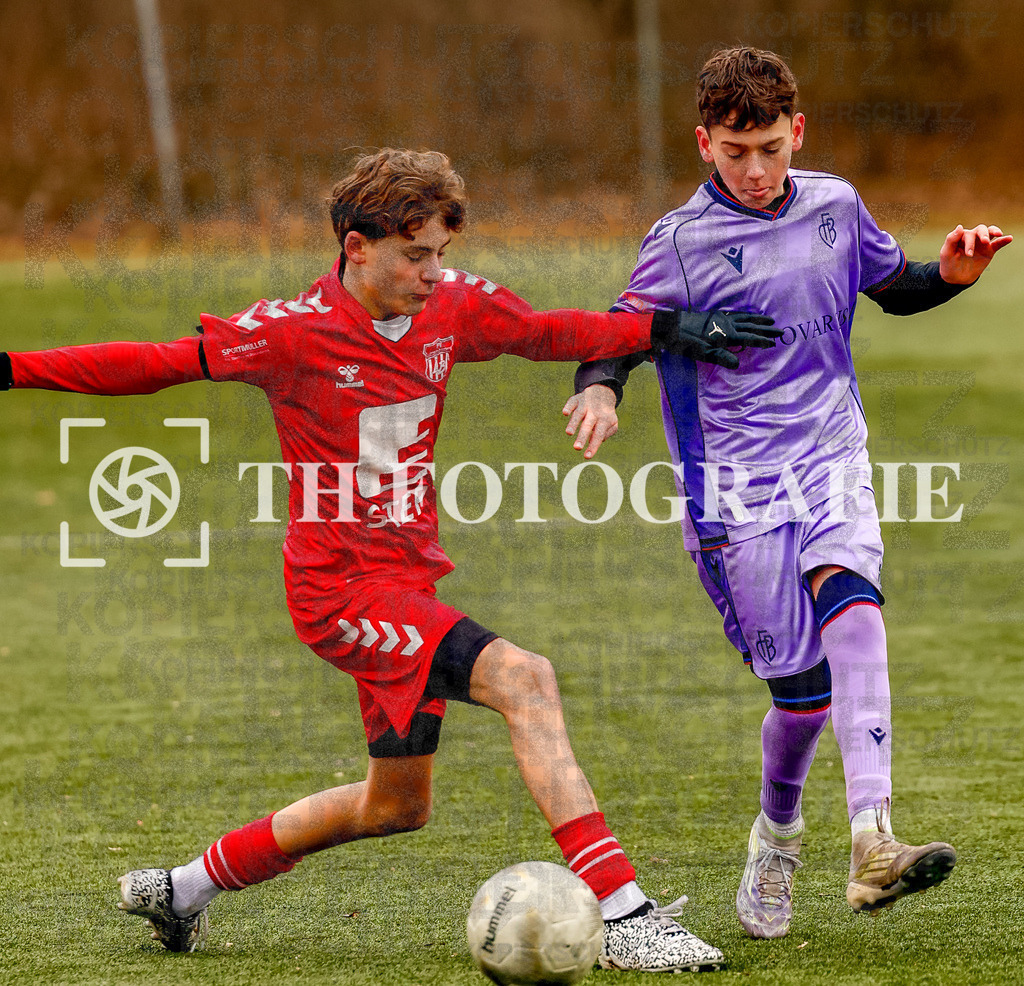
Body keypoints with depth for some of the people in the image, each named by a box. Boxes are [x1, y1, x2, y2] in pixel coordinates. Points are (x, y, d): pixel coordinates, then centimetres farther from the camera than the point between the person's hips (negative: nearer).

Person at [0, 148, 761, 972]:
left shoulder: (453, 305, 2)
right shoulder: (295, 331, -15)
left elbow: (547, 333, 18)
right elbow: (155, 365, -11)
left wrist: (663, 330, 11)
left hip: (409, 579, 8)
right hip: (343, 585, -8)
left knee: (397, 803, 18)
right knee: (523, 680, -26)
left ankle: (183, 889, 34)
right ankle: (623, 916, -30)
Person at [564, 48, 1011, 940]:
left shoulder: (834, 207, 8)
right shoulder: (681, 243, -4)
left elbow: (891, 286, 24)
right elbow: (620, 332, -3)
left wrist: (951, 275, 3)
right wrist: (599, 391, -25)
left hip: (832, 463, 2)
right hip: (736, 484, -2)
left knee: (851, 602, -27)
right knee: (803, 683, -7)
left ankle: (873, 843, -39)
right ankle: (777, 835, 25)